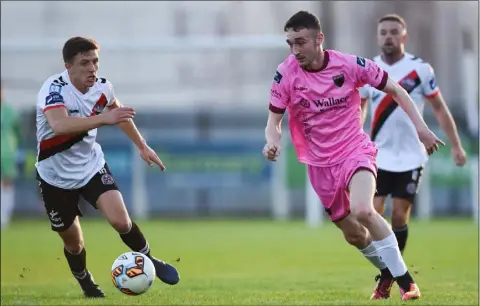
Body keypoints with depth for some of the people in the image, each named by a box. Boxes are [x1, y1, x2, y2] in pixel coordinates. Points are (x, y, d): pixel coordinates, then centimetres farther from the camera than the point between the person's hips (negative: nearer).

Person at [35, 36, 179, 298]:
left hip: (92, 167, 3)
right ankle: (86, 284, 39)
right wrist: (104, 118, -55)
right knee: (73, 242, 10)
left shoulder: (102, 87, -10)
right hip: (57, 176, -3)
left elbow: (119, 114, 14)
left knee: (120, 220, -19)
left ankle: (149, 261, 7)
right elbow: (59, 125, -48)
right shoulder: (54, 89, -28)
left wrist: (142, 146, 19)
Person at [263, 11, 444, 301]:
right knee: (354, 234, 10)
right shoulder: (286, 74, -11)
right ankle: (387, 272, 39)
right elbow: (274, 120, -3)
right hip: (320, 164, 3)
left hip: (355, 151, -3)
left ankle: (404, 279, -16)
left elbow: (395, 89, -1)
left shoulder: (350, 64, -14)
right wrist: (273, 143, -25)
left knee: (362, 211, -30)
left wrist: (420, 127, -8)